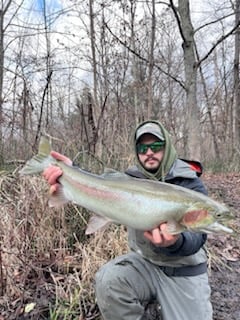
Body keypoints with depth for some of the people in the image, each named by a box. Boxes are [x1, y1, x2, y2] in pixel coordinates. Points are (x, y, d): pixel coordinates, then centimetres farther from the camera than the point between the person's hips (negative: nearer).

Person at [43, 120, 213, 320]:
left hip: (184, 271, -1)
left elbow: (197, 236, -24)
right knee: (107, 280, -23)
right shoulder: (131, 178, -4)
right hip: (144, 262, 1)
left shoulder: (191, 184, -12)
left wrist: (175, 242, -47)